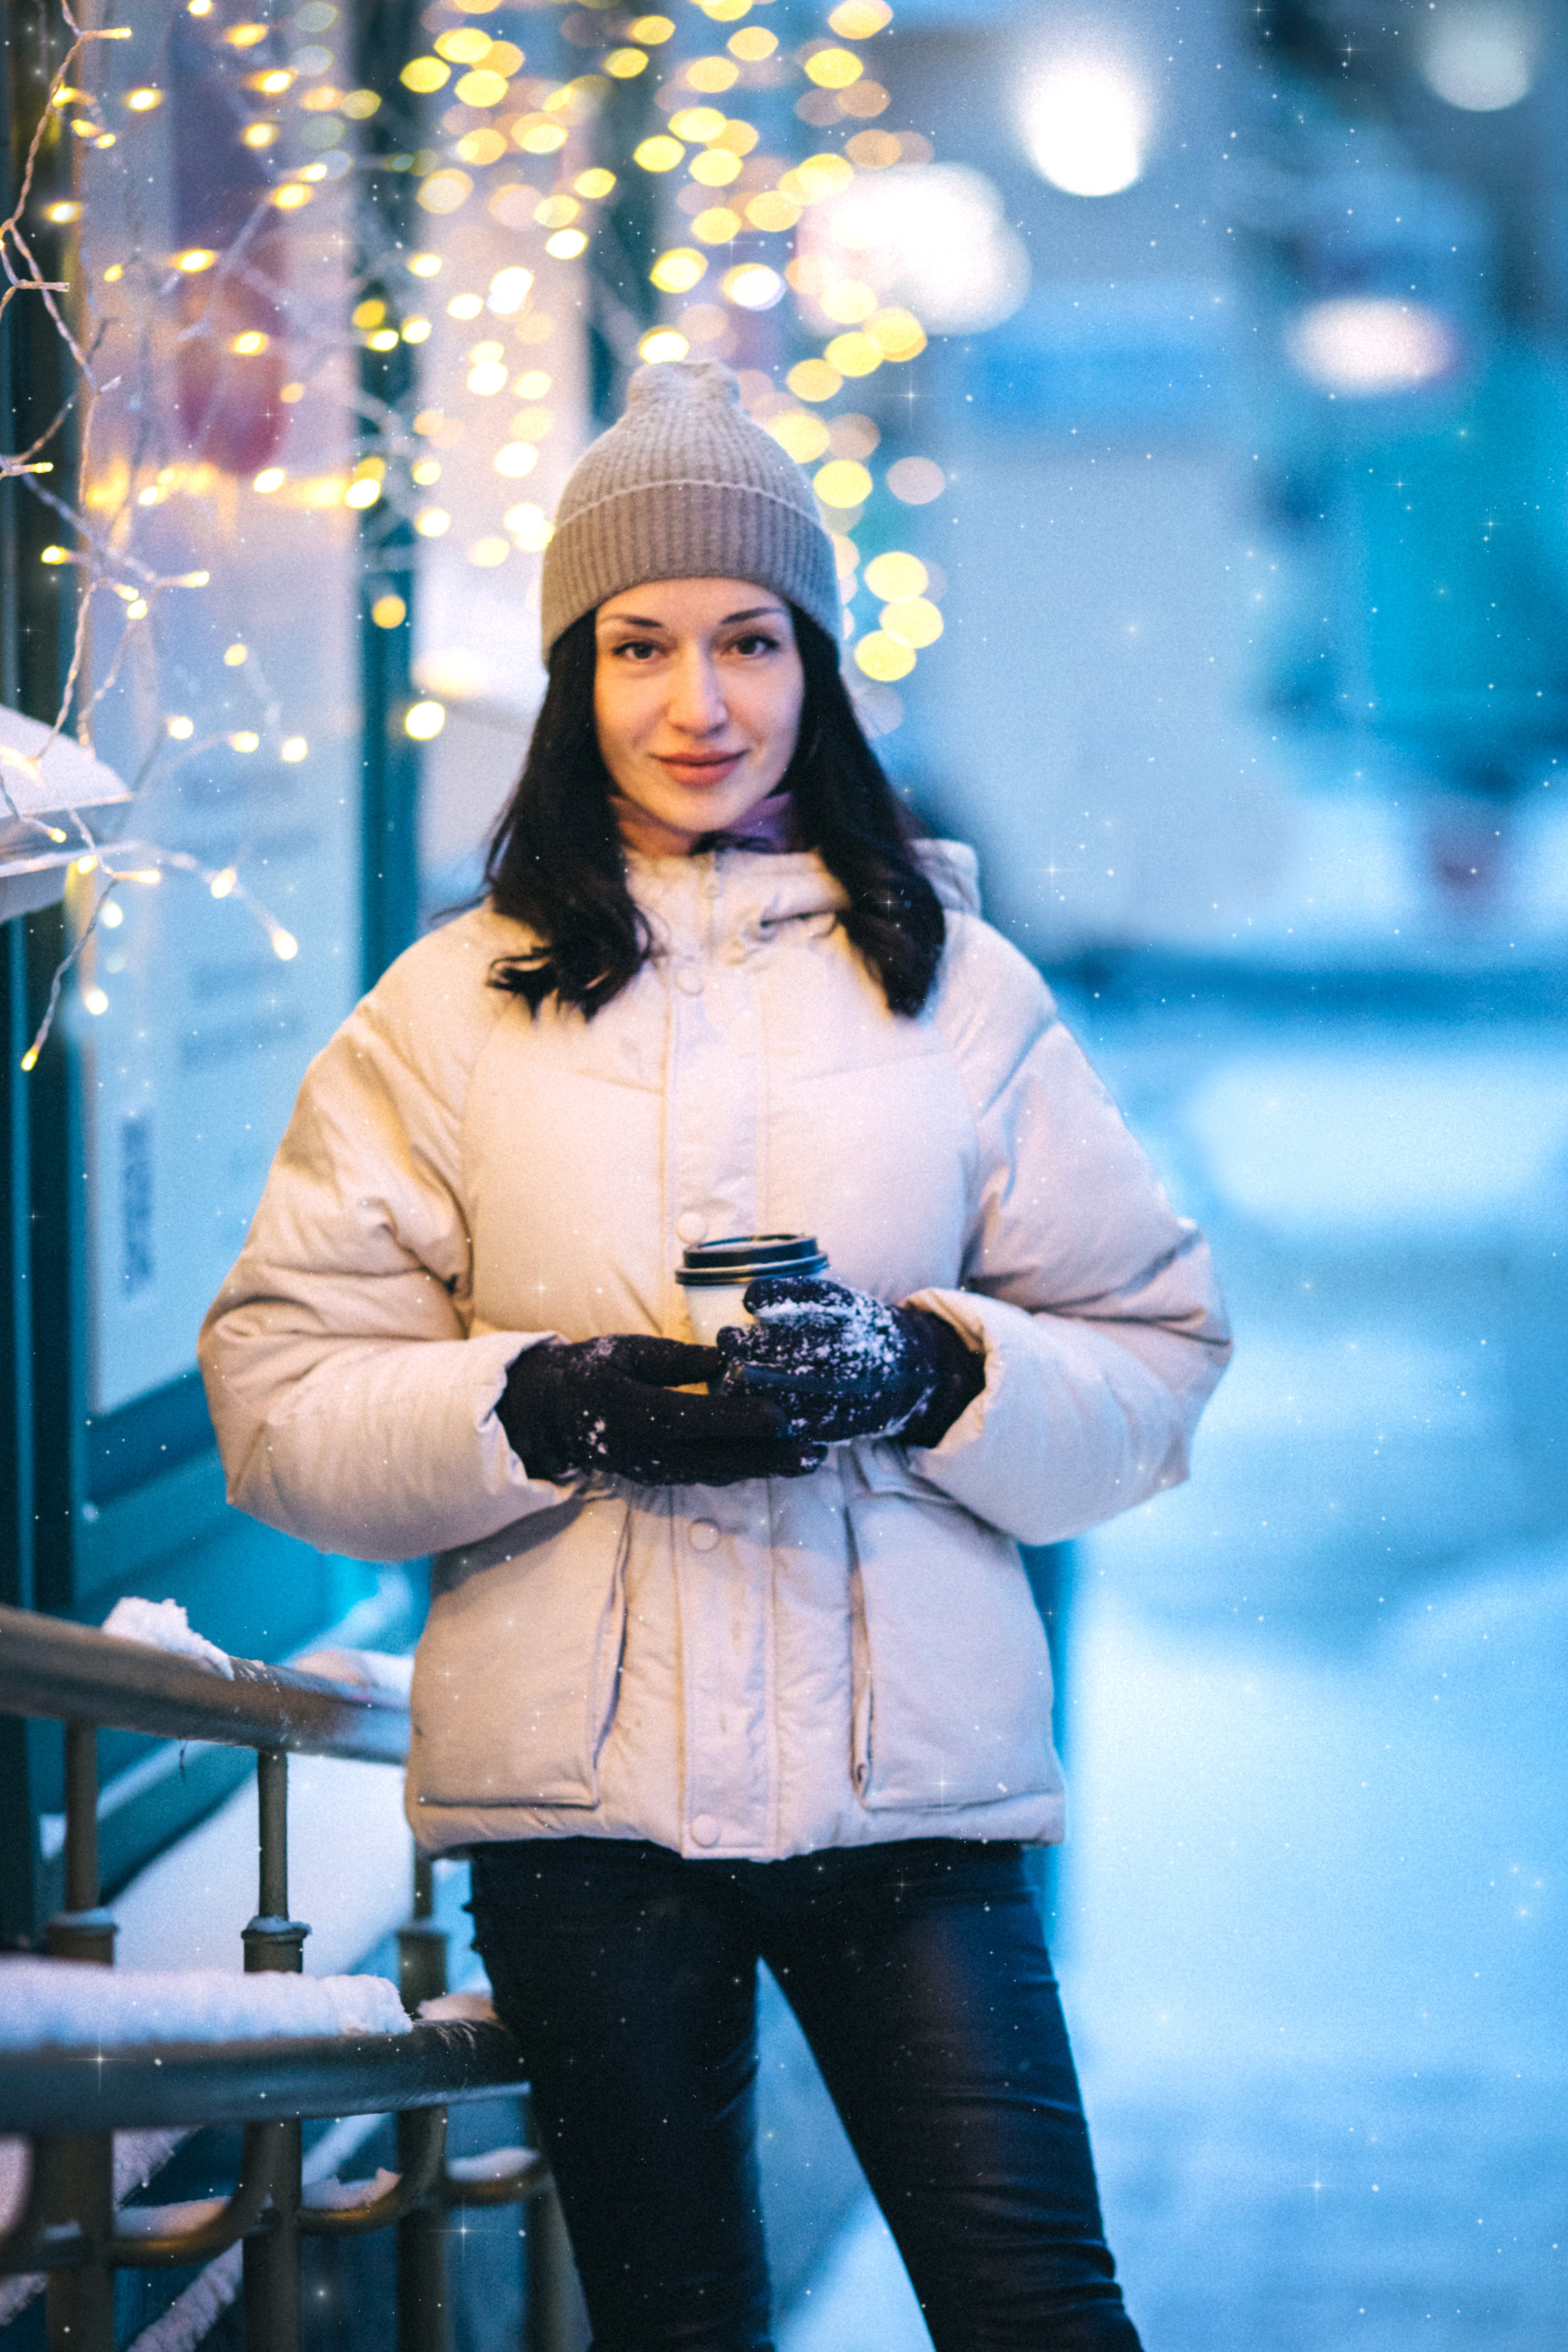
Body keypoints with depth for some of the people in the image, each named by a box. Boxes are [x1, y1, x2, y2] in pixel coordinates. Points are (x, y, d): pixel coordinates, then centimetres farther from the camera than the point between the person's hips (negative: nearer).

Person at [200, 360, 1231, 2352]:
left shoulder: (958, 986, 9)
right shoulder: (450, 1010, 6)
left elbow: (1157, 1355, 7)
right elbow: (280, 1397, 2)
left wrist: (931, 1375, -13)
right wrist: (560, 1404, -15)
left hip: (910, 1765, 0)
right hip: (580, 1788, 0)